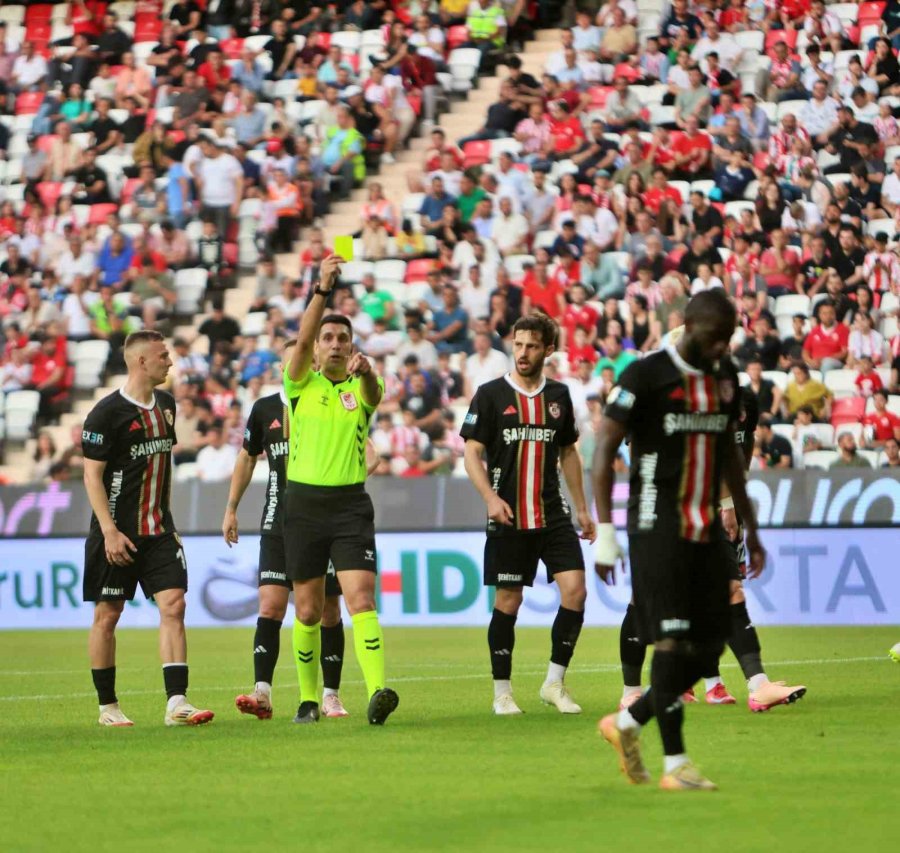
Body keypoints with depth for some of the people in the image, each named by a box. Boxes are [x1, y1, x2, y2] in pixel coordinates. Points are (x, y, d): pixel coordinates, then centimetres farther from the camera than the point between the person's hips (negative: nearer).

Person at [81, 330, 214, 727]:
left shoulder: (165, 404, 10)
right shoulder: (107, 413, -12)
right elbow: (92, 474, -12)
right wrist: (110, 531, -18)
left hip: (158, 529, 6)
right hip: (117, 533, -6)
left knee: (173, 605, -7)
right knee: (107, 615, 2)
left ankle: (176, 703, -11)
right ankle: (107, 707, 13)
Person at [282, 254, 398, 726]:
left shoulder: (361, 388, 6)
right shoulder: (302, 385, 5)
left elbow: (374, 391, -18)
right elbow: (302, 339, -13)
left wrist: (364, 370, -43)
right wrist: (322, 288, -26)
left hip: (351, 504, -1)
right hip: (303, 503, 1)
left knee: (361, 600, -16)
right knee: (308, 611, 6)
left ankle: (377, 691, -29)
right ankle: (309, 698, 21)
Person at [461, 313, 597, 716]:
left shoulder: (558, 395, 9)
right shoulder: (490, 395, -2)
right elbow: (472, 453, -3)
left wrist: (582, 507, 17)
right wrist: (490, 497, -17)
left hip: (553, 515, 3)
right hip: (508, 517, -3)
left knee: (575, 590, -9)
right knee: (508, 600, 0)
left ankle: (554, 683, 4)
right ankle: (502, 691, 11)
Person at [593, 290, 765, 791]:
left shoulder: (725, 375, 12)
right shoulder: (646, 375, -9)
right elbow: (605, 450, -9)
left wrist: (750, 527, 22)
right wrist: (605, 533, -14)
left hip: (706, 526, 7)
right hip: (658, 525, -7)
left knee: (709, 647, 4)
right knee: (673, 640, -11)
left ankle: (627, 723, 22)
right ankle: (675, 764, -6)